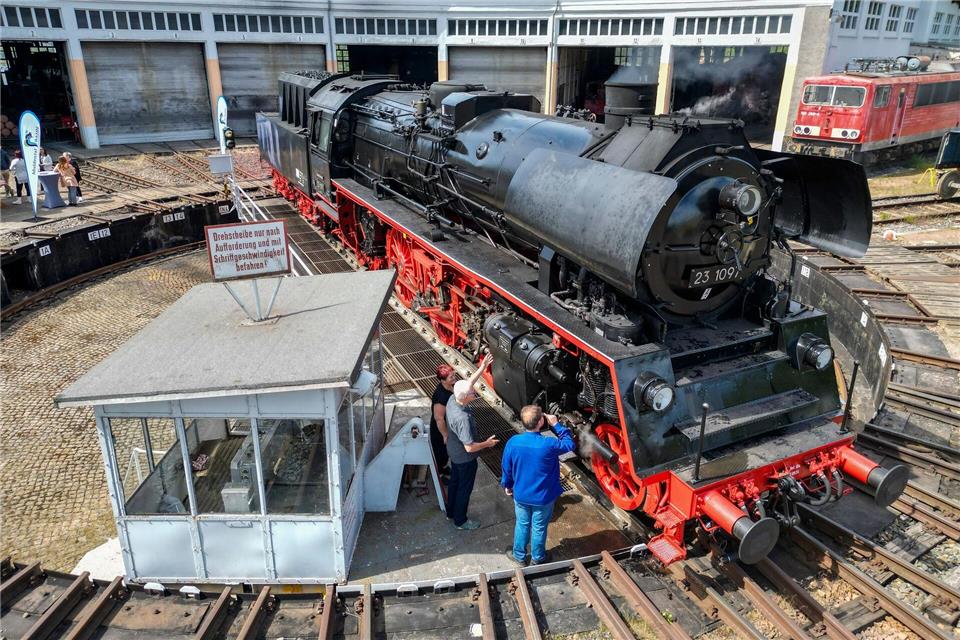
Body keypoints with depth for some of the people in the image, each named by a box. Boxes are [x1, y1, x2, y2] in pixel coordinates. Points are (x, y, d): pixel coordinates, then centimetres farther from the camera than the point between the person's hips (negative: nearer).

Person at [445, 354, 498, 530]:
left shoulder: (453, 399, -17)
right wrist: (487, 443, -18)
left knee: (454, 481, 27)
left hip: (454, 452, 8)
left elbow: (469, 383, 2)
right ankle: (460, 521, 35)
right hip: (465, 458, -8)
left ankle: (451, 512, 48)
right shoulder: (463, 418, -41)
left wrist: (482, 368, -2)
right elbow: (469, 447, -35)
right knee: (464, 489, 14)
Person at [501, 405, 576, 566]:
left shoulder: (513, 442, -21)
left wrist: (507, 485, 13)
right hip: (543, 497, -2)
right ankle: (537, 558, 41)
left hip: (521, 495, 2)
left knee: (522, 525, 25)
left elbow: (506, 467, -5)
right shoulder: (548, 444, -31)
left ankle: (519, 555, 43)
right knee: (539, 528, 21)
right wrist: (556, 424, -10)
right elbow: (570, 444, -11)